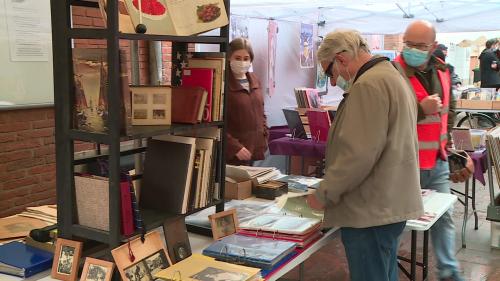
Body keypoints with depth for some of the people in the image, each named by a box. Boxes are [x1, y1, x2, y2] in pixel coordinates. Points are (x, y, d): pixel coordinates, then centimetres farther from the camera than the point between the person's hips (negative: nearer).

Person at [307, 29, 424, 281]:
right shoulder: (391, 76, 16)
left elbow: (357, 154, -24)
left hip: (371, 211, -10)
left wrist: (324, 195, -13)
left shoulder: (368, 85, -17)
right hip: (390, 204, 10)